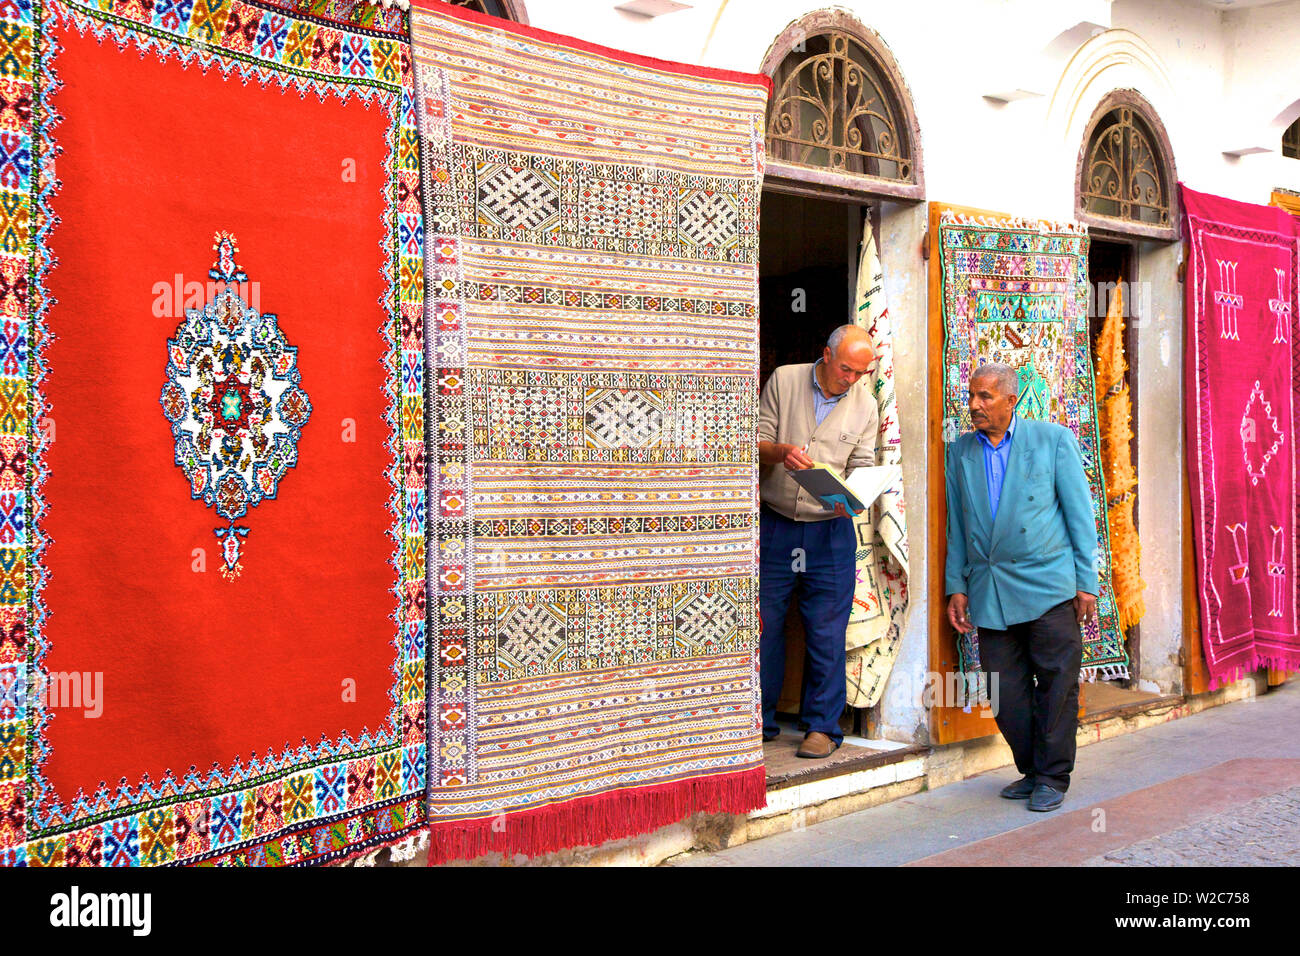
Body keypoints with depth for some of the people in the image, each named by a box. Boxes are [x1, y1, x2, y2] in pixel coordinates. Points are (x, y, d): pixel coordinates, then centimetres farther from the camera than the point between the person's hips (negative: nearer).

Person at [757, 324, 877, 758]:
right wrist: (780, 452, -22)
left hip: (830, 530, 0)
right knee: (764, 624, 4)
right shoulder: (783, 381, 0)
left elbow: (862, 467, 3)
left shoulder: (865, 405, 4)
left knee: (826, 633, 0)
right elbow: (757, 443, 0)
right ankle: (760, 721, 17)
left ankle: (822, 727, 12)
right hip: (773, 524, 0)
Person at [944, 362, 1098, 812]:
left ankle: (1053, 777, 13)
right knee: (1005, 690, 4)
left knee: (1055, 683, 0)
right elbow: (956, 526, 14)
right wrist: (956, 586, 8)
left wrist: (1086, 582, -3)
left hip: (1048, 585, -3)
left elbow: (1079, 513, 1)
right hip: (989, 591, 3)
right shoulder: (960, 452, 10)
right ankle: (1031, 771, 21)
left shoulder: (1053, 439, 1)